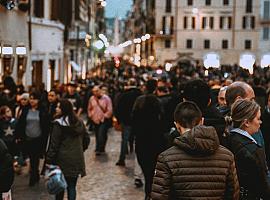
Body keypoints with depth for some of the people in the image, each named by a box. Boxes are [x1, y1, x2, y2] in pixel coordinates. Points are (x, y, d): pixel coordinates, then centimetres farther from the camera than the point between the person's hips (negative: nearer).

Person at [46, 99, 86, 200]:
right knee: (72, 186, 9)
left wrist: (49, 159, -8)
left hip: (63, 159, -4)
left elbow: (54, 144, -13)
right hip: (77, 158, 4)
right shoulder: (79, 122, 5)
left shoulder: (59, 123, -13)